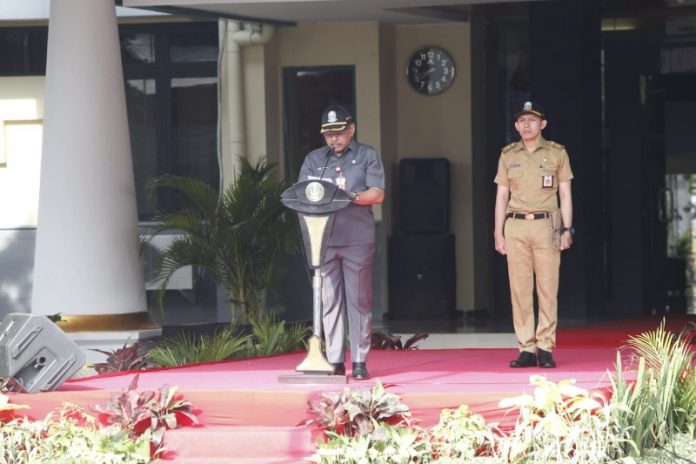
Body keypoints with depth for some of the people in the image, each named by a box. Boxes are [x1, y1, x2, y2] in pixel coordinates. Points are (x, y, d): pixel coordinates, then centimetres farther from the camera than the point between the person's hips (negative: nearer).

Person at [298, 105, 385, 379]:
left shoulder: (367, 156, 8)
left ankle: (360, 361, -1)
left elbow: (377, 194, -1)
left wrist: (352, 196, -19)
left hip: (358, 240, -3)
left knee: (359, 300, -3)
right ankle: (334, 361, 4)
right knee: (330, 301, 1)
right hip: (323, 239, 3)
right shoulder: (313, 159, 16)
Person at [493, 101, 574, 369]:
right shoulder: (508, 155, 11)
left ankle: (545, 348, -2)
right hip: (515, 226, 2)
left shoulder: (557, 153, 6)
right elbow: (502, 196, 13)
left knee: (548, 289, -5)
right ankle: (526, 349, 2)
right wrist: (498, 233, 8)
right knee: (519, 289, -1)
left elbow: (565, 195, 7)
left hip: (546, 225, -2)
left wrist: (567, 230, 0)